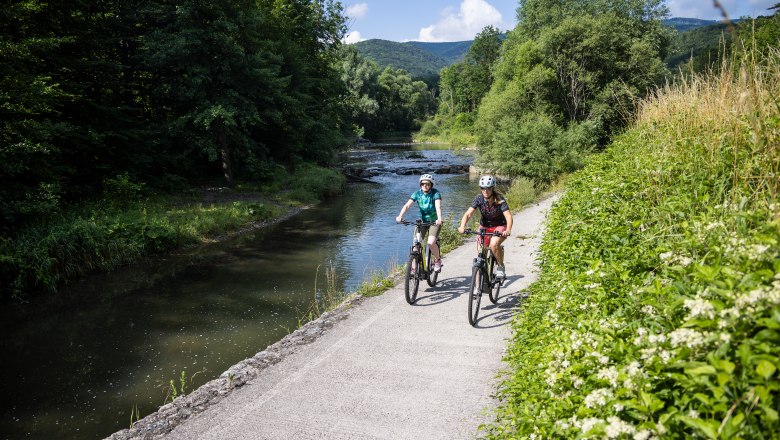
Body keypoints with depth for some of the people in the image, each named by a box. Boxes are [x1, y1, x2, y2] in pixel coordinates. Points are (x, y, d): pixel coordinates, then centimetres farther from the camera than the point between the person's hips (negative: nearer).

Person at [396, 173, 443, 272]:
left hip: (434, 221, -3)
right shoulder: (417, 193, -7)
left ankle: (437, 260, 6)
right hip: (422, 221, 3)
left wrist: (439, 219, -49)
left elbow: (438, 207, -30)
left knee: (431, 243, -22)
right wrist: (400, 216, -36)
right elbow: (407, 205, -18)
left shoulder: (436, 193, -15)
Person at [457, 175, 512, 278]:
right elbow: (468, 214, -25)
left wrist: (508, 230, -52)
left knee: (494, 244, -31)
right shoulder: (479, 198, -17)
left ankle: (500, 266, -4)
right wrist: (462, 227, -44)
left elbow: (508, 216, -34)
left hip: (500, 226, -3)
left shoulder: (500, 200, -24)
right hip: (484, 226, 3)